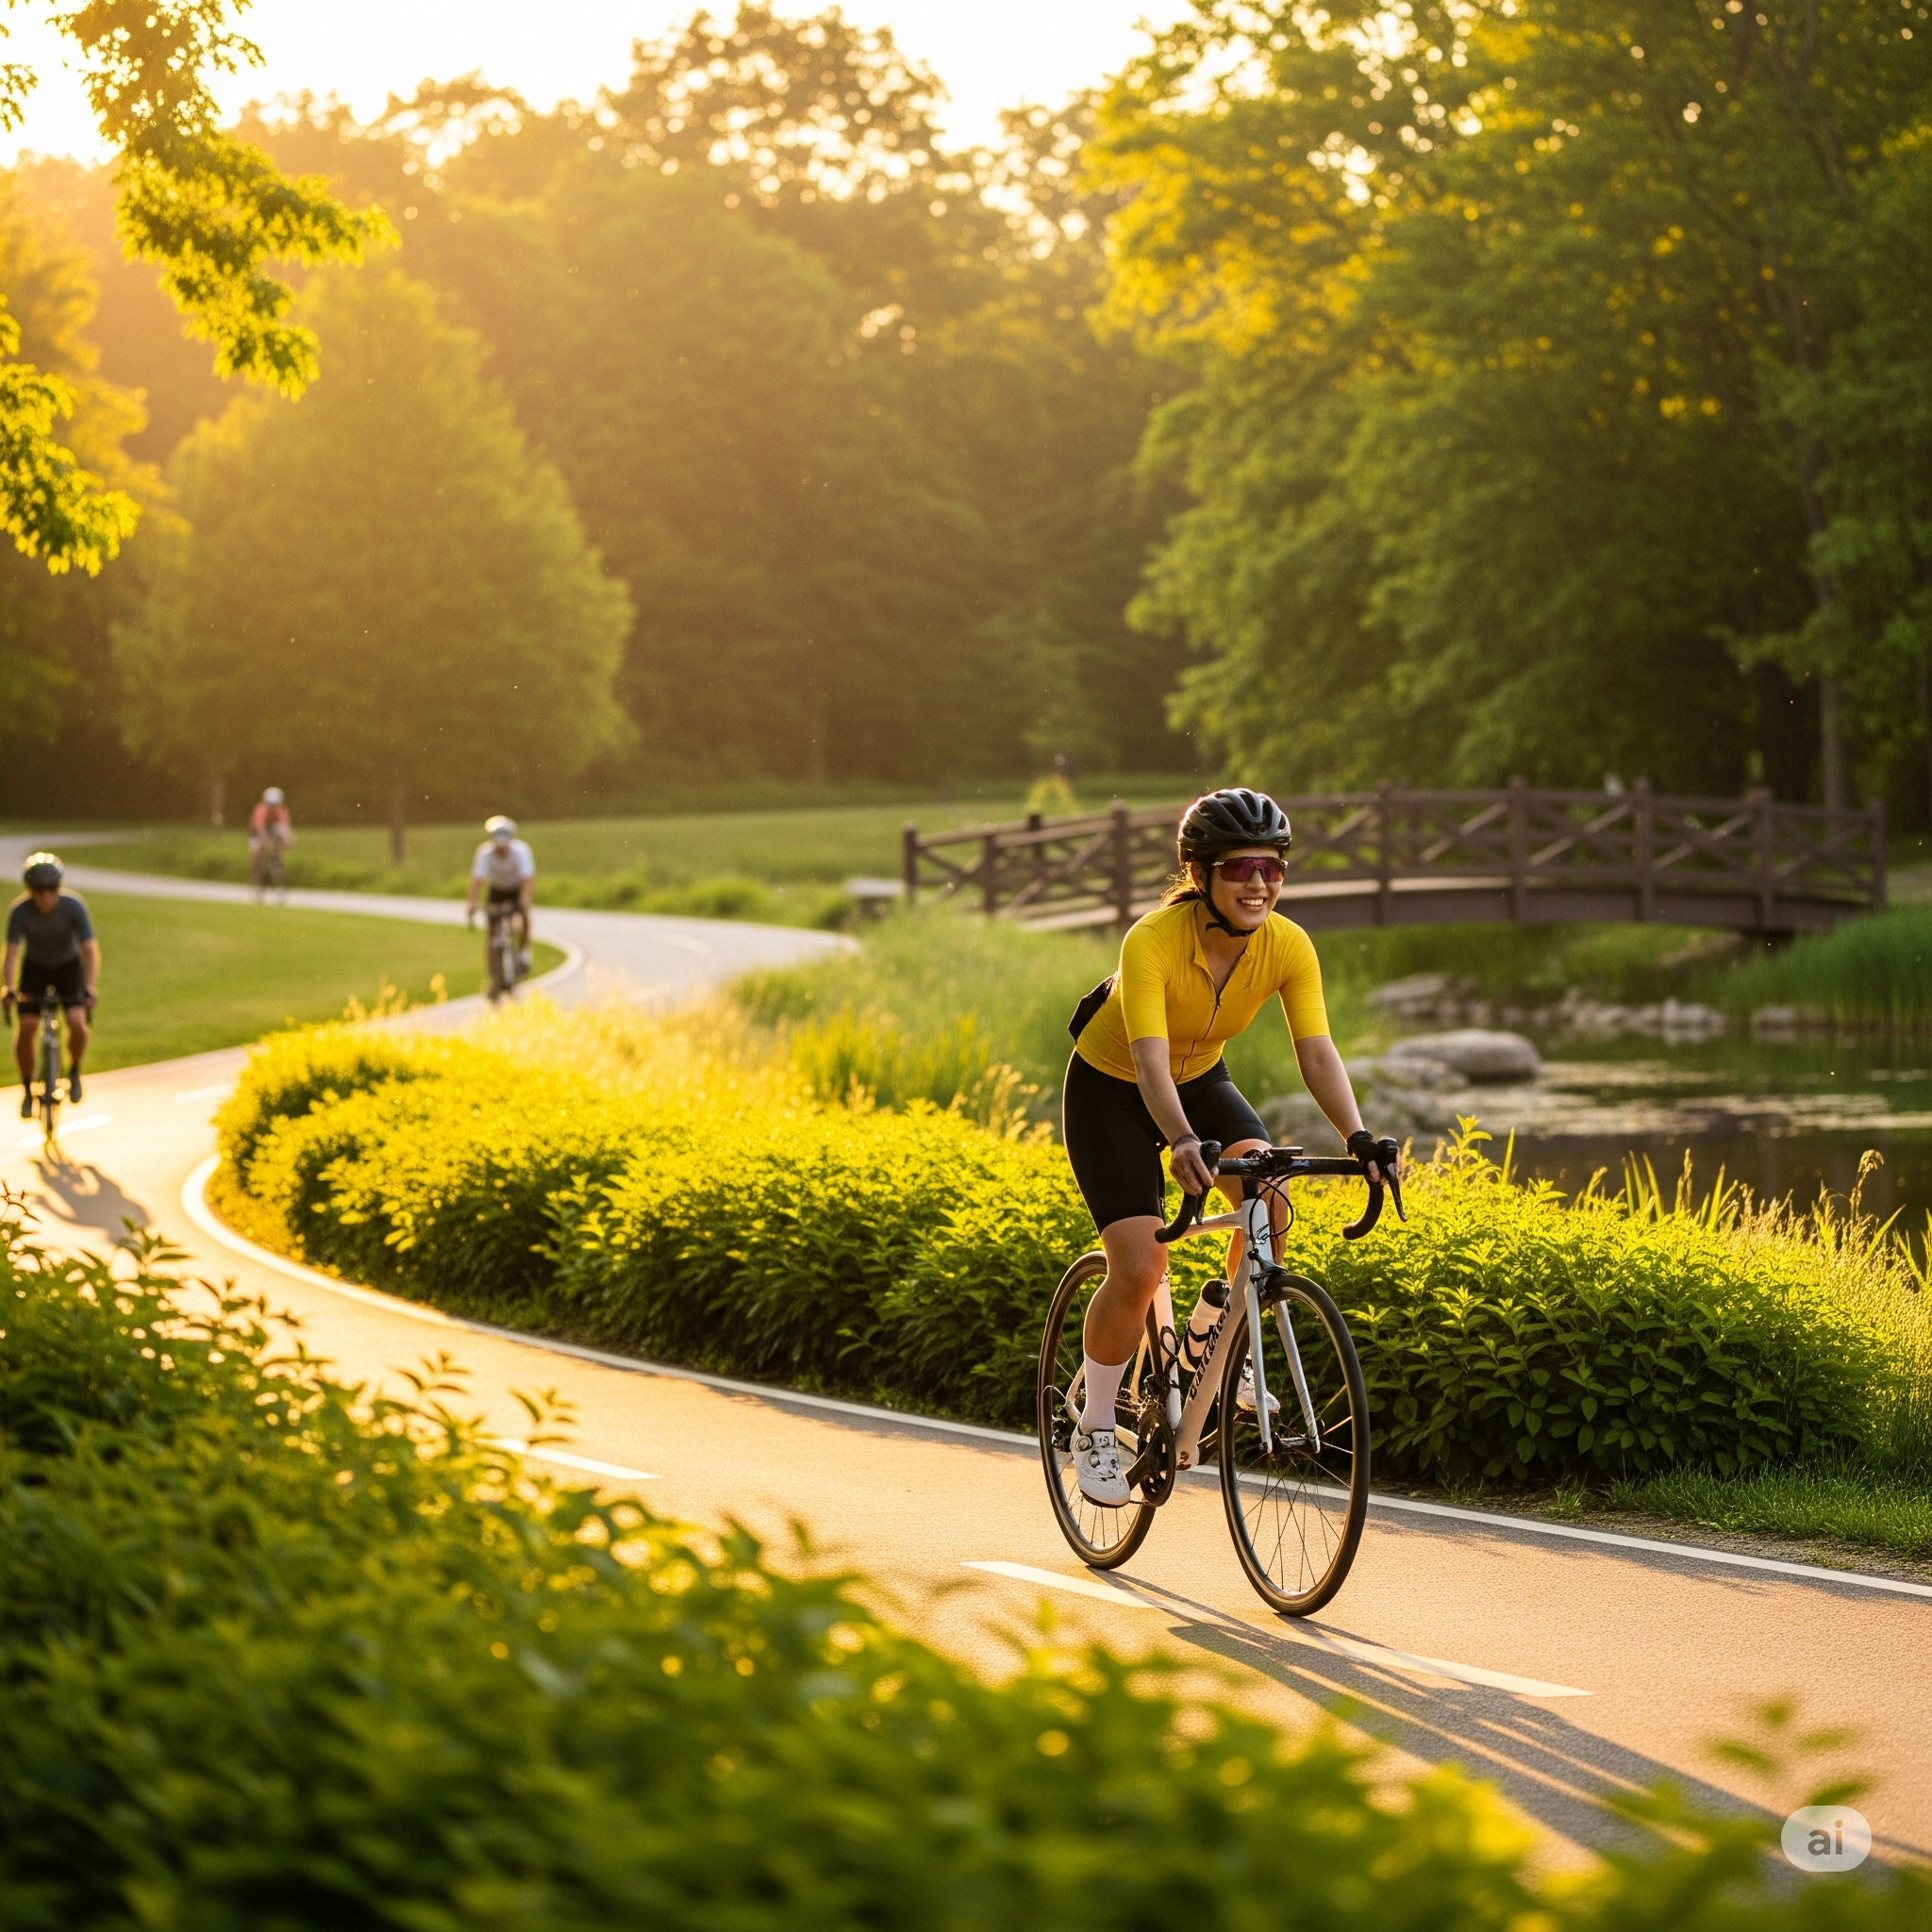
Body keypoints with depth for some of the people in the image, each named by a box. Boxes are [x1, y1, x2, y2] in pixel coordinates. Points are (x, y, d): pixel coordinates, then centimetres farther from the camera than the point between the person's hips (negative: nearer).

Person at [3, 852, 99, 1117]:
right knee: (26, 1027, -14)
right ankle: (27, 1089, 5)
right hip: (35, 968, 1)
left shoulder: (74, 906, -28)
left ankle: (74, 1070, 8)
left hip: (69, 967, -1)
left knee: (77, 1022, -21)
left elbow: (90, 950, -29)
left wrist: (89, 989, -41)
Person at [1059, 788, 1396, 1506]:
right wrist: (1183, 1143, -60)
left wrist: (1358, 1137, -43)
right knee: (1139, 1268, -16)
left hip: (1201, 1081, 4)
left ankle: (1206, 1341, 0)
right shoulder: (1153, 942, -34)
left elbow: (1317, 1052, -27)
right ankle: (1093, 1427, 4)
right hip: (1110, 1090, -4)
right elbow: (1150, 1061, -42)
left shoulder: (1288, 947, -21)